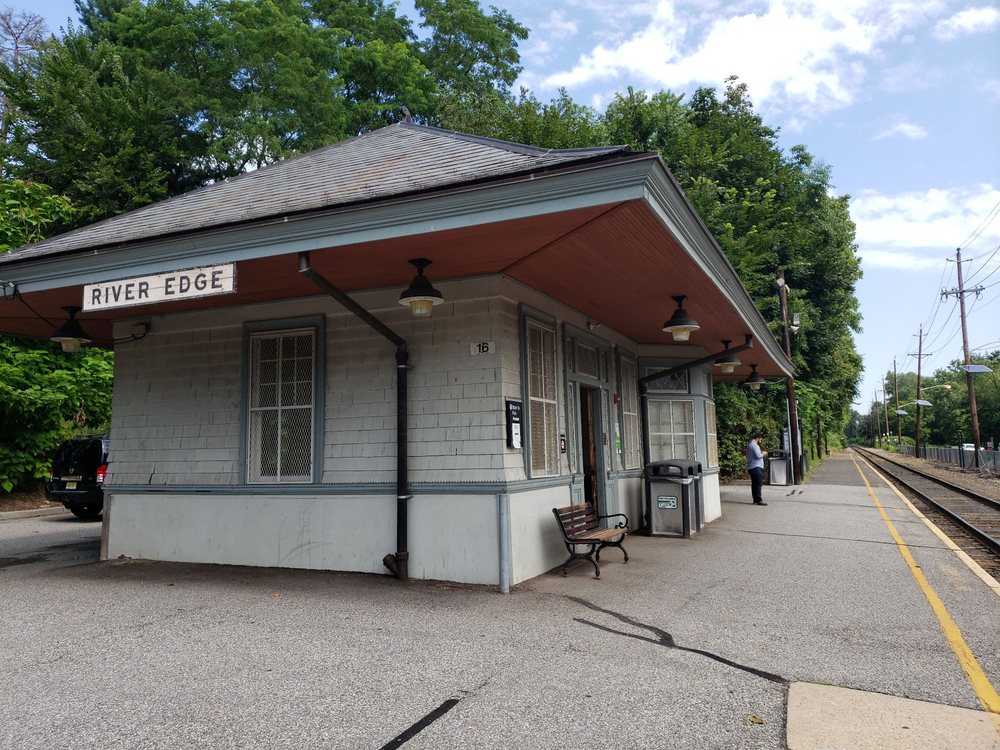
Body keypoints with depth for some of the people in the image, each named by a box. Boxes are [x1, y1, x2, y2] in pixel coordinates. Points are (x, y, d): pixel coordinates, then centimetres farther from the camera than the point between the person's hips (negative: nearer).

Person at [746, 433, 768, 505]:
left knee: (754, 484, 11)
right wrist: (763, 453, -2)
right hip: (756, 467, -11)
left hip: (751, 467, 11)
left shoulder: (749, 445, 20)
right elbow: (758, 456, -21)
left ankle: (755, 499, 14)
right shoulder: (754, 445, -13)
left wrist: (761, 453, 18)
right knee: (759, 483, -12)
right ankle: (759, 500, -16)